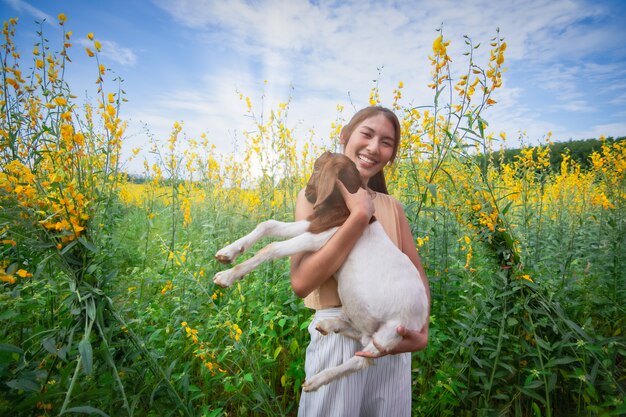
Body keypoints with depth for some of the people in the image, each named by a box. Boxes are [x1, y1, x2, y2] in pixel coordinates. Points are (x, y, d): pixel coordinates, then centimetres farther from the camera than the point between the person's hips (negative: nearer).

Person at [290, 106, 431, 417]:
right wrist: (360, 215, -21)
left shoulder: (392, 206, 5)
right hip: (338, 335, -4)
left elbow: (418, 276, 6)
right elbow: (300, 283, -19)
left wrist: (421, 332, -12)